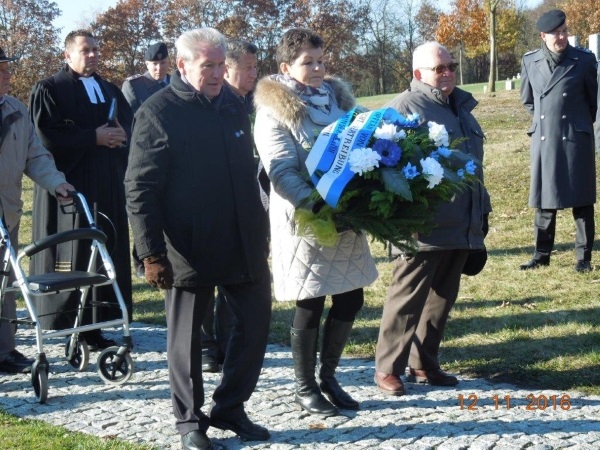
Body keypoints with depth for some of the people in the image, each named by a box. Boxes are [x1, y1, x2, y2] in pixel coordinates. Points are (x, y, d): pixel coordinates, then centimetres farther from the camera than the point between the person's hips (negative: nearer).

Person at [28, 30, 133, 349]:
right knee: (74, 258, -6)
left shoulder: (110, 91, 18)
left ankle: (95, 325, 7)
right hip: (69, 186, -6)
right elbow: (46, 136, -13)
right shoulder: (49, 90, -1)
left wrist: (120, 137, -6)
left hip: (108, 187, 6)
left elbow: (131, 127, 17)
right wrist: (94, 137, -15)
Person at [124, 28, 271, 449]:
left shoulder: (232, 105, 10)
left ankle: (230, 408, 24)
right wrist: (152, 252, -16)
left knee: (256, 324, 9)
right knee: (187, 335, 6)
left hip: (244, 243, 6)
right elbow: (140, 189, -12)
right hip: (188, 248, -6)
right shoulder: (158, 112, -9)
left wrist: (261, 231, 17)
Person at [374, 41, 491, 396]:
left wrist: (482, 211, 22)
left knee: (442, 298, 13)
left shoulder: (462, 106, 18)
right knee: (408, 296, -2)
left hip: (462, 225, 8)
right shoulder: (405, 107, -7)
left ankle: (424, 363, 24)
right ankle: (389, 368, 8)